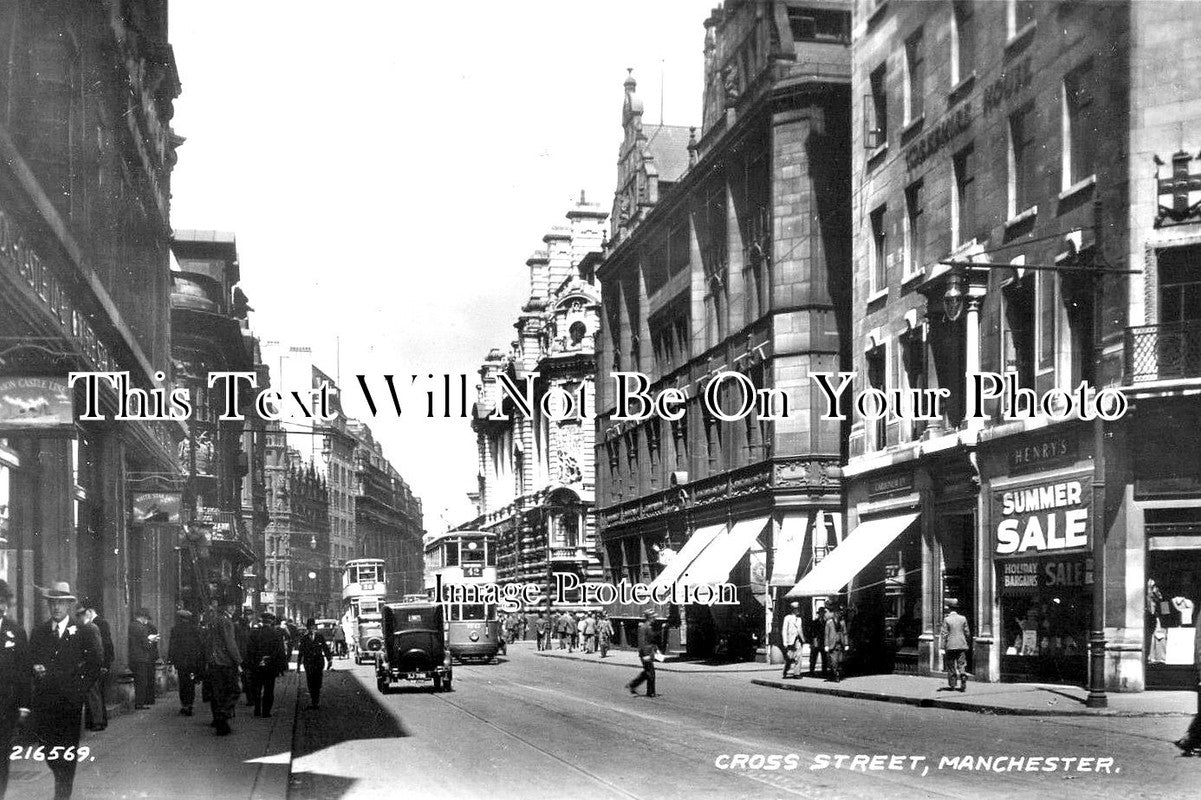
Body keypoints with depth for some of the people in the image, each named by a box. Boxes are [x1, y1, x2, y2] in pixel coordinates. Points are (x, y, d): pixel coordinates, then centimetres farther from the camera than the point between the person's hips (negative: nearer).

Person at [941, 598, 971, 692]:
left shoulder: (946, 619, -7)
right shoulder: (963, 618, 2)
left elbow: (944, 635, -8)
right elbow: (967, 633, 7)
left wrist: (943, 648, -5)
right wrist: (965, 641, 24)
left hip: (950, 646, -2)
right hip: (962, 646, 2)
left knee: (951, 666, 9)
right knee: (962, 665, 4)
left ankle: (952, 685, 13)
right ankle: (963, 685, -9)